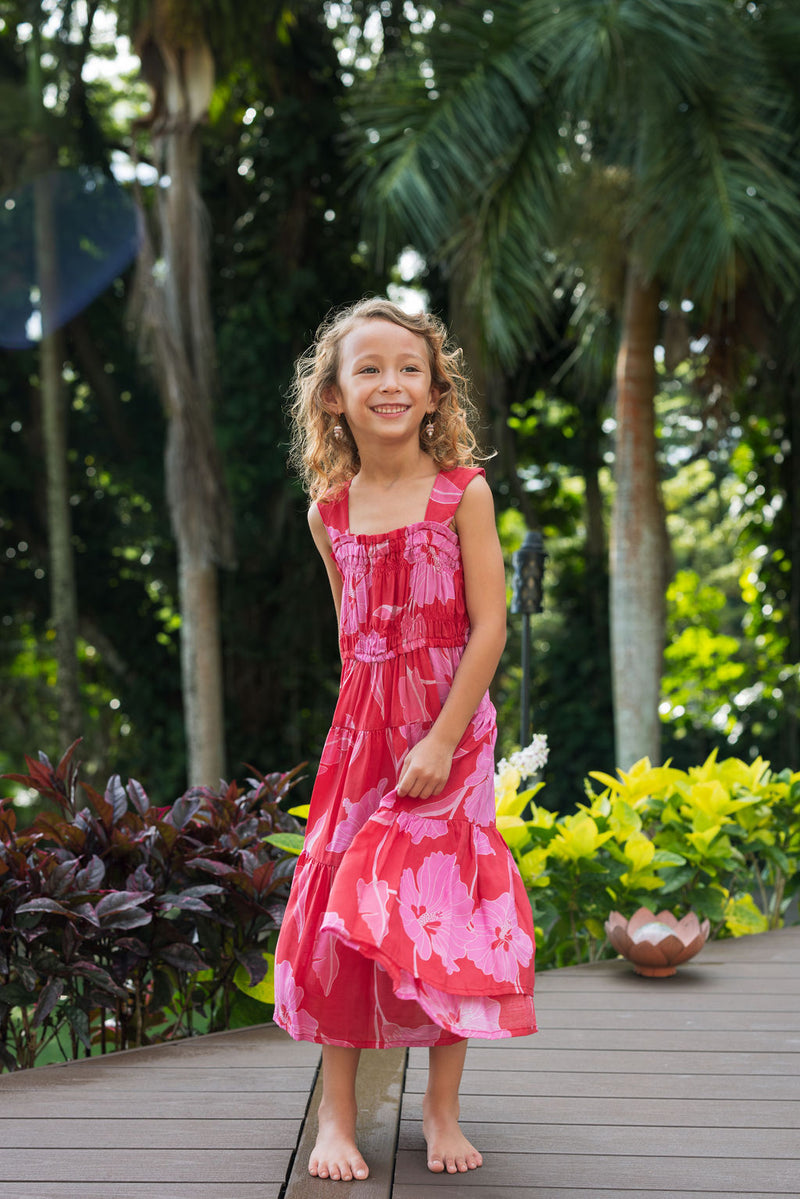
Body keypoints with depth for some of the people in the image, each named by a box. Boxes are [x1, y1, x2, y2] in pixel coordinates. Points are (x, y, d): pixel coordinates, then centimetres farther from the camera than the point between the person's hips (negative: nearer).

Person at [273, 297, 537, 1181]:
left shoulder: (463, 492, -8)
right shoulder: (329, 511, 3)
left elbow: (488, 624, -11)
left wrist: (442, 738, -16)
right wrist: (370, 716, 10)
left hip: (449, 731, -3)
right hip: (360, 729, 3)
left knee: (438, 909, -1)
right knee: (342, 906, 2)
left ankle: (442, 1107, 14)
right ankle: (336, 1114, 12)